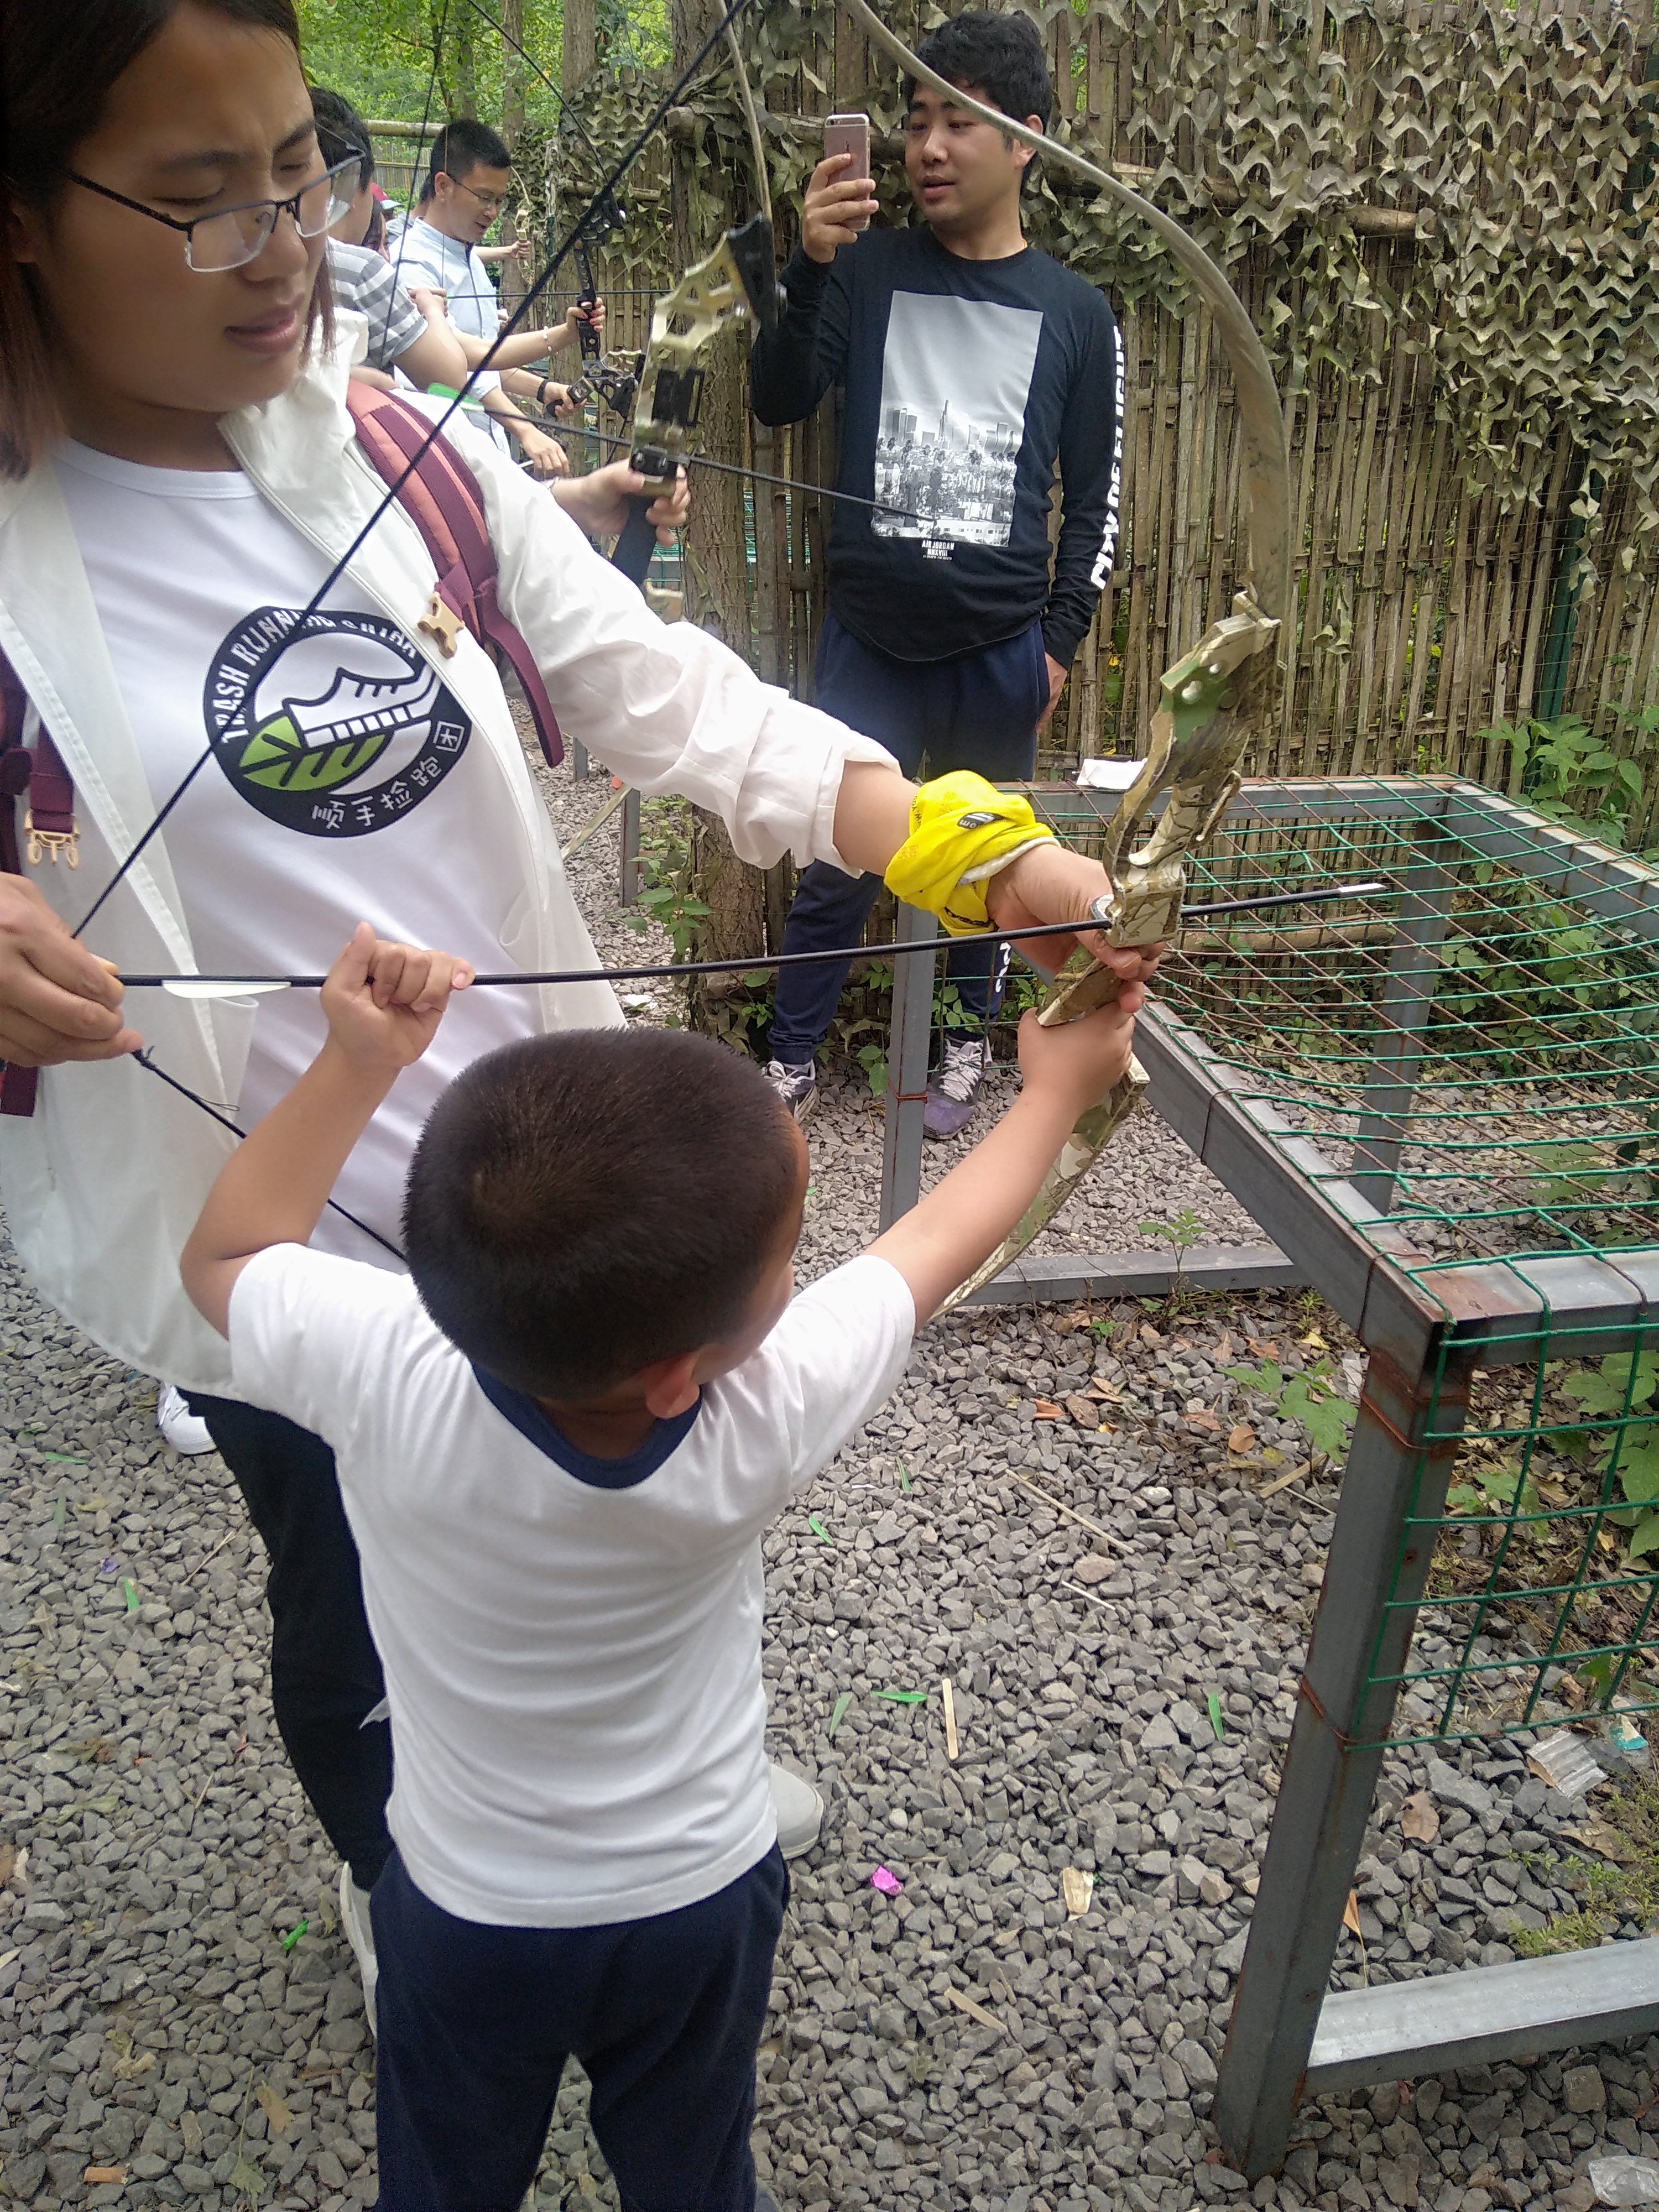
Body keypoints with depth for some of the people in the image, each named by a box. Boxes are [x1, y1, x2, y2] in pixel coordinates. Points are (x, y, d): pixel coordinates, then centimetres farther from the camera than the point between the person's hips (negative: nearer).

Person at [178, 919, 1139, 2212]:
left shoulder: (385, 1373, -36)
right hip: (701, 1907, 0)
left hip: (465, 1913, 1)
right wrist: (1057, 1088, 2)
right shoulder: (764, 1420, -34)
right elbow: (935, 1244, -14)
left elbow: (226, 1255, -12)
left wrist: (359, 1063, -14)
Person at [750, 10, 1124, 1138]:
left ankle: (966, 1042, 29)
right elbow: (780, 400, -8)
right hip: (869, 639, 0)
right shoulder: (871, 270, 3)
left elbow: (1096, 496, 6)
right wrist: (812, 267, -22)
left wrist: (1060, 642, 1)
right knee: (837, 858, 1)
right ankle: (796, 1052, 18)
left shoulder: (1075, 312, 3)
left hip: (1001, 651, 1)